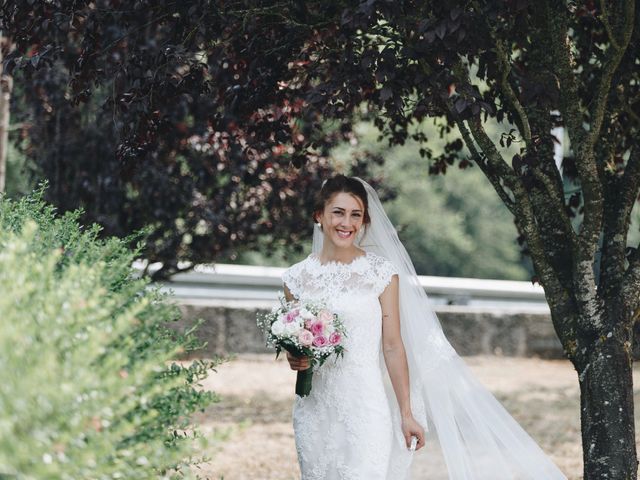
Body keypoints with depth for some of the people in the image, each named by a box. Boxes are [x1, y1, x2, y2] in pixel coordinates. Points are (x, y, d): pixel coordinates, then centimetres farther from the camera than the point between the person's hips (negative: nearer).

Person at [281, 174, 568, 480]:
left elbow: (393, 347, -3)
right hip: (314, 409, 3)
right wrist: (294, 360, -8)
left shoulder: (381, 273, -4)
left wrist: (406, 414, -4)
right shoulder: (297, 277, 4)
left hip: (365, 408, -3)